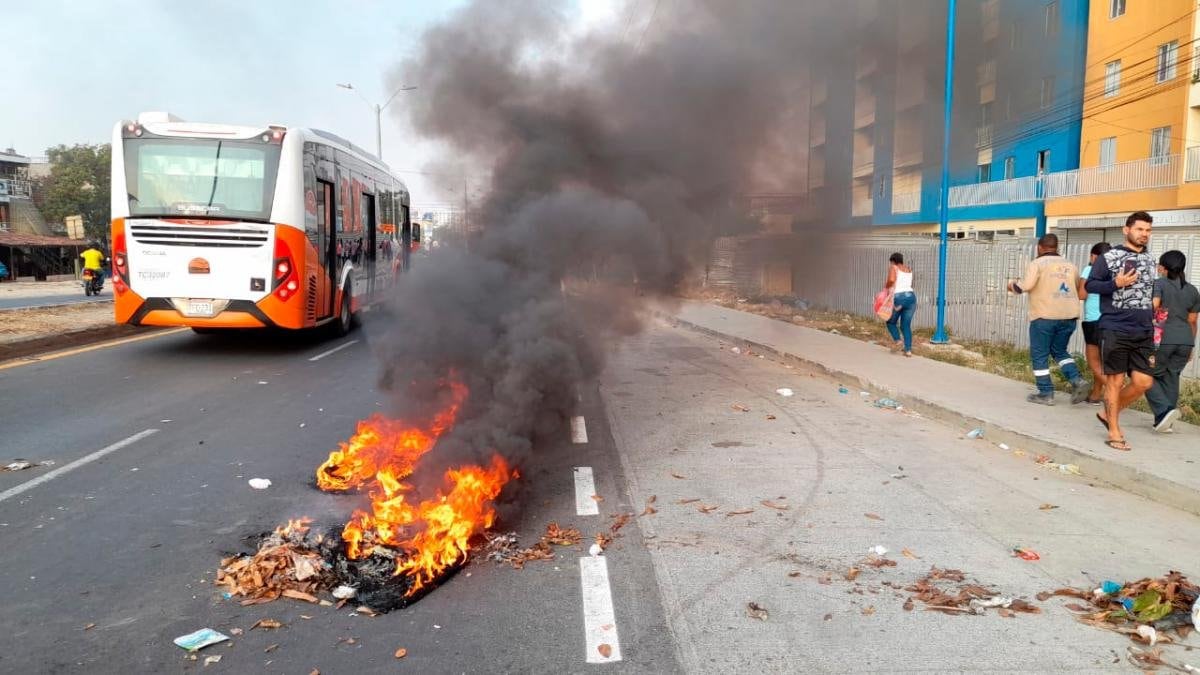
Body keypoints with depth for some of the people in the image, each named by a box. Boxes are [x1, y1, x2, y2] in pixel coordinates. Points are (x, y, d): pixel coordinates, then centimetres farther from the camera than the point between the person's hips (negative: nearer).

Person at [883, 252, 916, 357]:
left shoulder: (893, 268, 2)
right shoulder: (909, 269, 20)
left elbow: (891, 280, -17)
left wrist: (886, 286, 0)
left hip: (898, 298, -5)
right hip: (911, 297, 5)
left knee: (891, 322, 17)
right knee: (906, 325, 10)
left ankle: (897, 341, -3)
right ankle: (908, 350, 1)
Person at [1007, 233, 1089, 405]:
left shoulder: (1037, 263, -3)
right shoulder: (1071, 265, 16)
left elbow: (1026, 285, -17)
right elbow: (1079, 290, 24)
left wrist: (1013, 286, 2)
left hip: (1044, 316, -6)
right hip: (1068, 316, 6)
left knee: (1039, 355, 4)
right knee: (1060, 351, 20)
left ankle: (1046, 393, 4)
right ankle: (1077, 380, -1)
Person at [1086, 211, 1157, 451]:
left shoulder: (1150, 260, 13)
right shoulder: (1109, 257, -4)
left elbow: (1151, 291, 23)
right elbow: (1090, 285, -4)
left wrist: (1152, 323, 18)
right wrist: (1116, 283, -20)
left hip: (1143, 333, 5)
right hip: (1115, 330, -5)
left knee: (1143, 382, 2)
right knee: (1115, 381, 1)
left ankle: (1108, 414, 24)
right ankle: (1114, 432, 11)